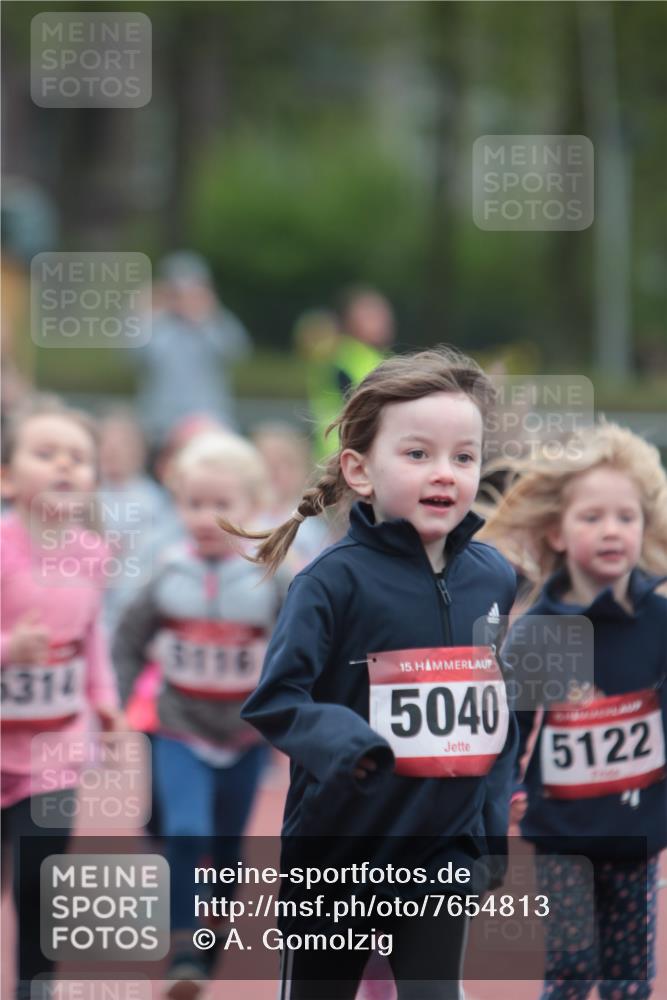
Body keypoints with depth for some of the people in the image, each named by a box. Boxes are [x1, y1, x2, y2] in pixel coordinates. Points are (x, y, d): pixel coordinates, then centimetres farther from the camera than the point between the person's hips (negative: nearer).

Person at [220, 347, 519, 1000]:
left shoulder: (494, 578, 1)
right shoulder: (336, 580, -15)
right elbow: (274, 700, -19)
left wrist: (493, 819, 8)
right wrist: (344, 743, -34)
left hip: (445, 851, 3)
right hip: (336, 851, -3)